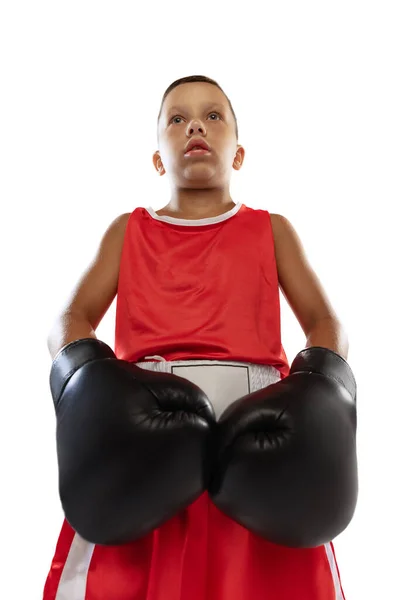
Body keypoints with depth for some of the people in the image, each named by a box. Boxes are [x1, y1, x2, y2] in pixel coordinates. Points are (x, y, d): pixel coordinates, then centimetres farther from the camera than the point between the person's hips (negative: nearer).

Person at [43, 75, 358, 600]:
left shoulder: (271, 229, 21)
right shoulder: (127, 230, 22)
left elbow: (325, 320, 12)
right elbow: (72, 318, 11)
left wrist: (321, 385, -10)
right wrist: (85, 375, -12)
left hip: (253, 405, 1)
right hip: (142, 408, 0)